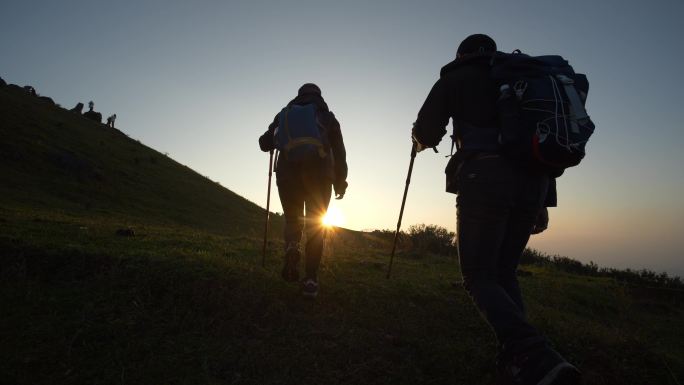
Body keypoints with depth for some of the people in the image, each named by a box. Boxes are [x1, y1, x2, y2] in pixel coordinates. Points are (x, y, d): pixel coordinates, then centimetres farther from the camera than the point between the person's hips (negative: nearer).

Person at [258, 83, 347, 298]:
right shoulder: (328, 117, 17)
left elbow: (265, 143, 15)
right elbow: (339, 152, 8)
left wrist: (280, 137, 35)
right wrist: (340, 181, 10)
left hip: (288, 172, 1)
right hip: (319, 174, -1)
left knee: (292, 219, 18)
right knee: (315, 226, 7)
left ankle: (291, 247, -14)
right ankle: (310, 280, -2)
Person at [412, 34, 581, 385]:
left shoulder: (456, 79, 13)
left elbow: (425, 133, 4)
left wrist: (421, 141, 29)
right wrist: (544, 203, 20)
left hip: (484, 182, -6)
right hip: (530, 186, 6)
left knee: (479, 279, 0)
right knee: (504, 273, 17)